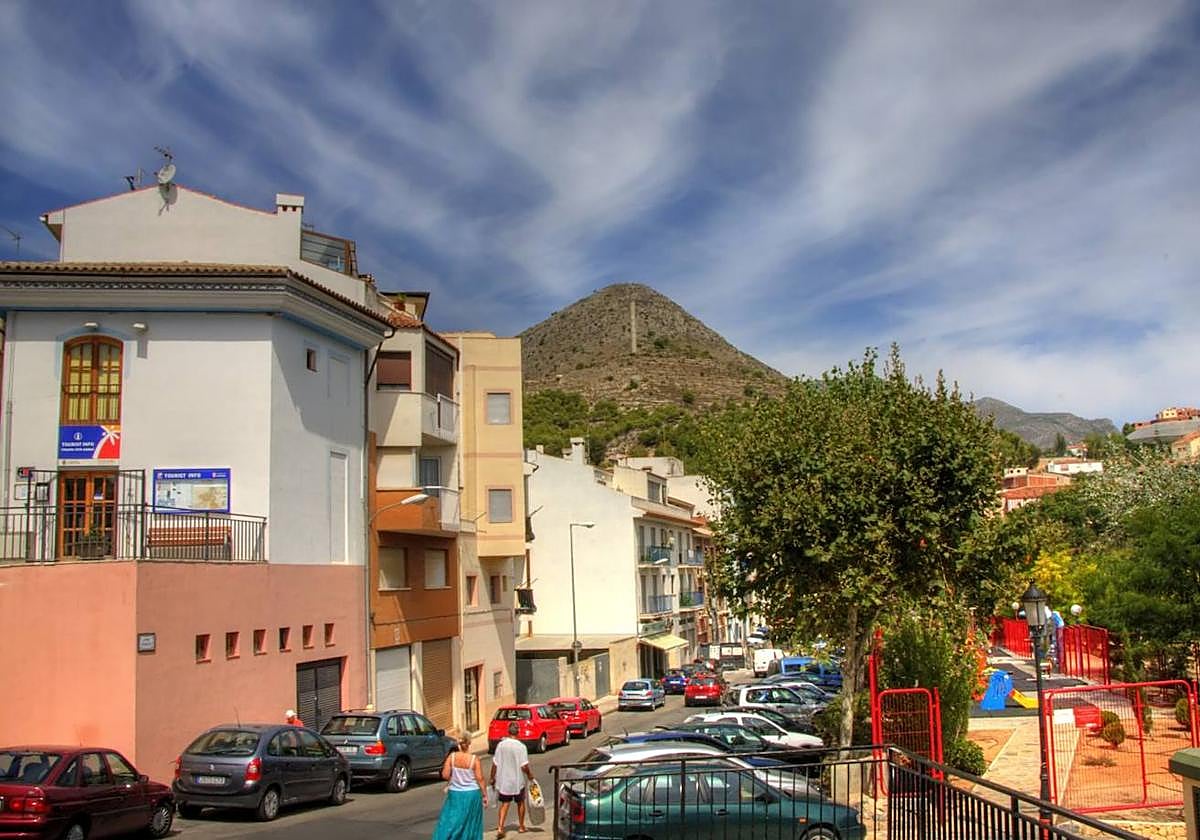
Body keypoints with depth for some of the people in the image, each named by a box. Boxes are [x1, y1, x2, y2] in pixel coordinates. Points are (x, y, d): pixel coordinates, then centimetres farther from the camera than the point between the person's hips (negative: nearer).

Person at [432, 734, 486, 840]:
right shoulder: (474, 759, -12)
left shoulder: (451, 757, -8)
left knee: (451, 823, 9)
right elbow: (480, 779, -9)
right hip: (472, 794, -1)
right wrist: (484, 795, 0)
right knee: (470, 824, 12)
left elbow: (445, 775, -9)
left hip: (455, 793, 1)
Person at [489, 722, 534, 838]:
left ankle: (500, 827, -4)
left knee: (505, 803, 10)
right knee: (520, 803, 18)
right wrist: (530, 775, 1)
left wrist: (493, 777, 9)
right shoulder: (521, 746, -16)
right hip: (518, 780, -2)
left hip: (503, 780, 2)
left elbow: (495, 764, -3)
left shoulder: (501, 745, -7)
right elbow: (524, 766, -17)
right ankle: (521, 826, 29)